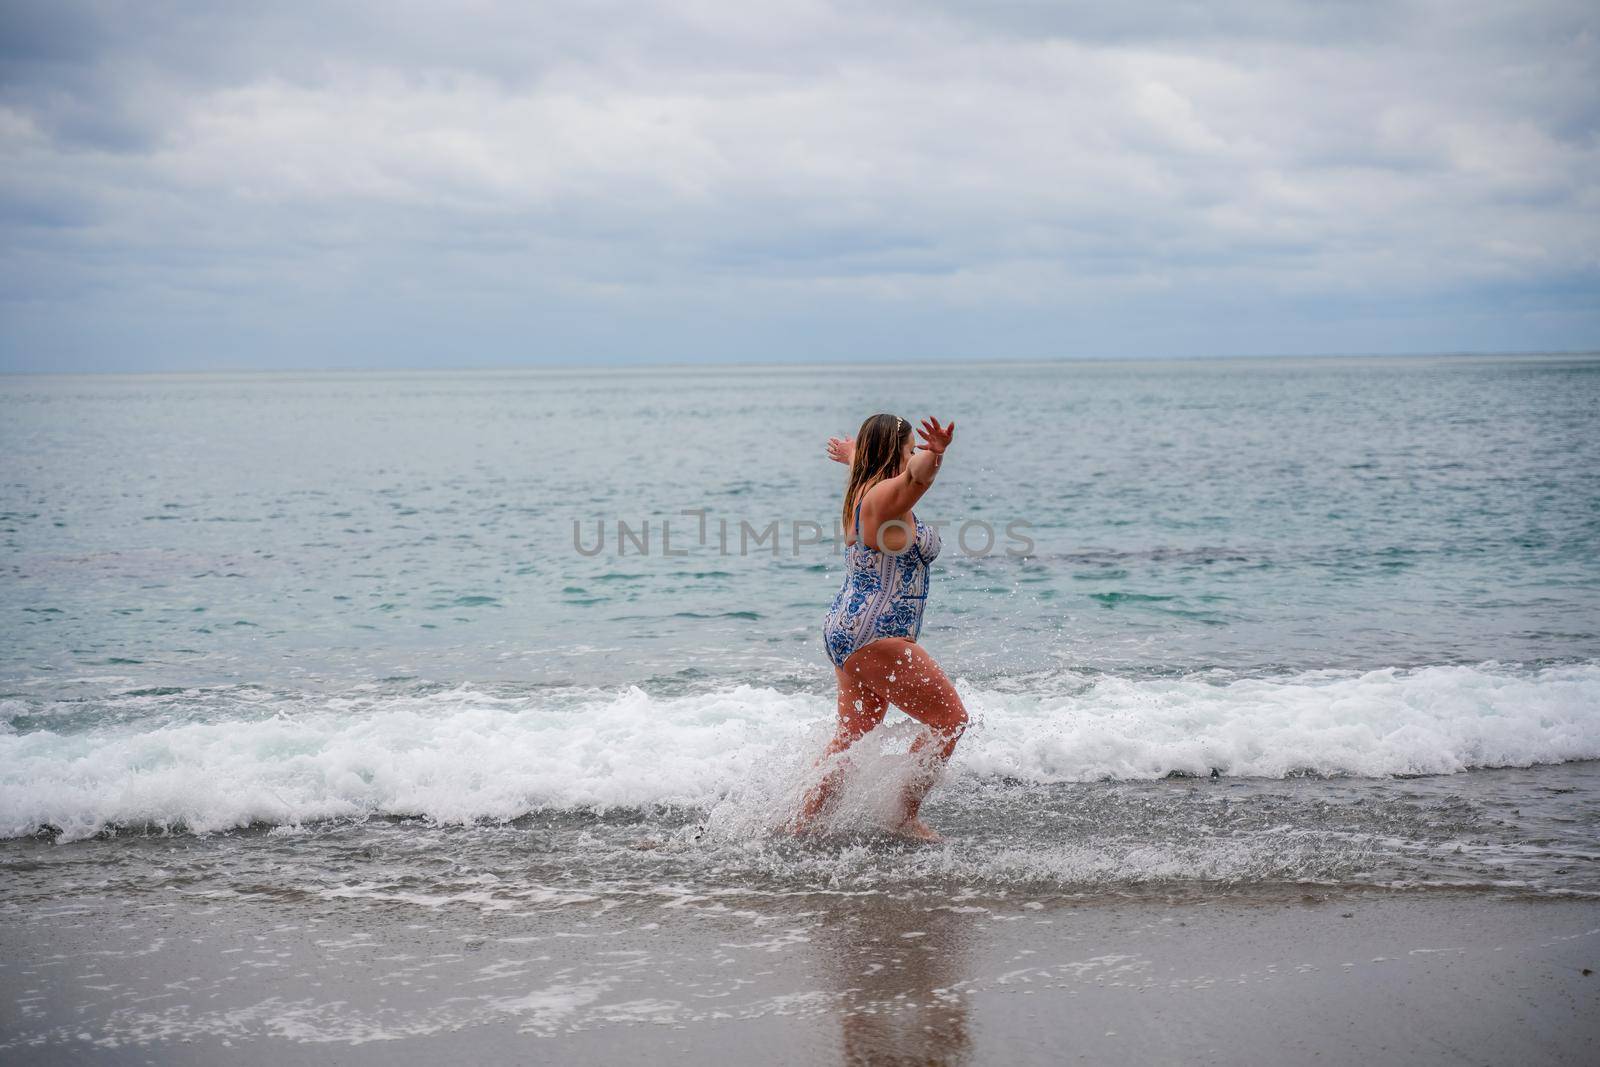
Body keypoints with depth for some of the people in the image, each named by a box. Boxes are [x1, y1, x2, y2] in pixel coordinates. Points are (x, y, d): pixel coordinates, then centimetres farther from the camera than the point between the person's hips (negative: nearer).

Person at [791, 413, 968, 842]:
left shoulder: (860, 491, 13)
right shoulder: (887, 494, -16)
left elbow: (863, 467, 38)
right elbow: (916, 475, -41)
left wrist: (852, 455, 61)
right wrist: (934, 455, -61)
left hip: (845, 630, 10)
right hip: (875, 634, -10)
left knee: (852, 737, 16)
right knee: (950, 717, -3)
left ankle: (801, 822, 17)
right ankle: (906, 815, -1)